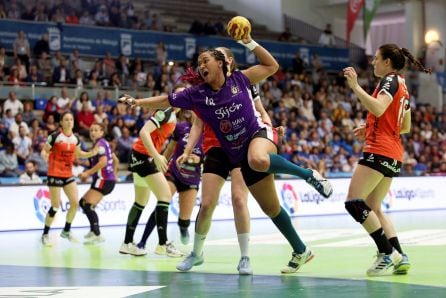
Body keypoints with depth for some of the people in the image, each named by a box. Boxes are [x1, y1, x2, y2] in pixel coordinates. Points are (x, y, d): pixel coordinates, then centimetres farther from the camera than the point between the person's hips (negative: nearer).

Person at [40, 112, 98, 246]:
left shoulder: (75, 138, 5)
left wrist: (91, 153, 3)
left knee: (75, 203, -1)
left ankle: (66, 231, 18)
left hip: (68, 174, 6)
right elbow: (44, 151, -8)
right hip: (55, 174, -6)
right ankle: (45, 234, 10)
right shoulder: (55, 136, -12)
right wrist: (45, 156, -30)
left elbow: (79, 154, 19)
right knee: (55, 206, -6)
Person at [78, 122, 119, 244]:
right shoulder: (104, 143, 19)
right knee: (83, 202, 16)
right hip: (109, 180, 10)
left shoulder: (99, 144, -9)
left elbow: (103, 162, -22)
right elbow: (115, 160, 27)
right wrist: (114, 174, 32)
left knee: (88, 205, -18)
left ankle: (97, 235, -23)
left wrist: (88, 173, -19)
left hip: (103, 179, -10)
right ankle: (93, 230, 18)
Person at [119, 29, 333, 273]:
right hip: (240, 156, 4)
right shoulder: (197, 94, 1)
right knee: (271, 209, 5)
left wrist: (249, 43, -4)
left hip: (258, 134, -4)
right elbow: (165, 101, 5)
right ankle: (300, 251, 19)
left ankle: (309, 174, -21)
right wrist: (136, 102, -3)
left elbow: (272, 66, 4)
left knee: (258, 160, -43)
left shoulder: (239, 80, -3)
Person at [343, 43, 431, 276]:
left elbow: (378, 109, -25)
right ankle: (400, 257, 2)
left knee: (354, 202, -12)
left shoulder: (390, 80, -6)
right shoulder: (402, 86, 21)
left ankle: (387, 253, -15)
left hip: (379, 151, -10)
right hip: (394, 154, 10)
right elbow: (405, 127, 25)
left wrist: (355, 86, -25)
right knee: (373, 209, 12)